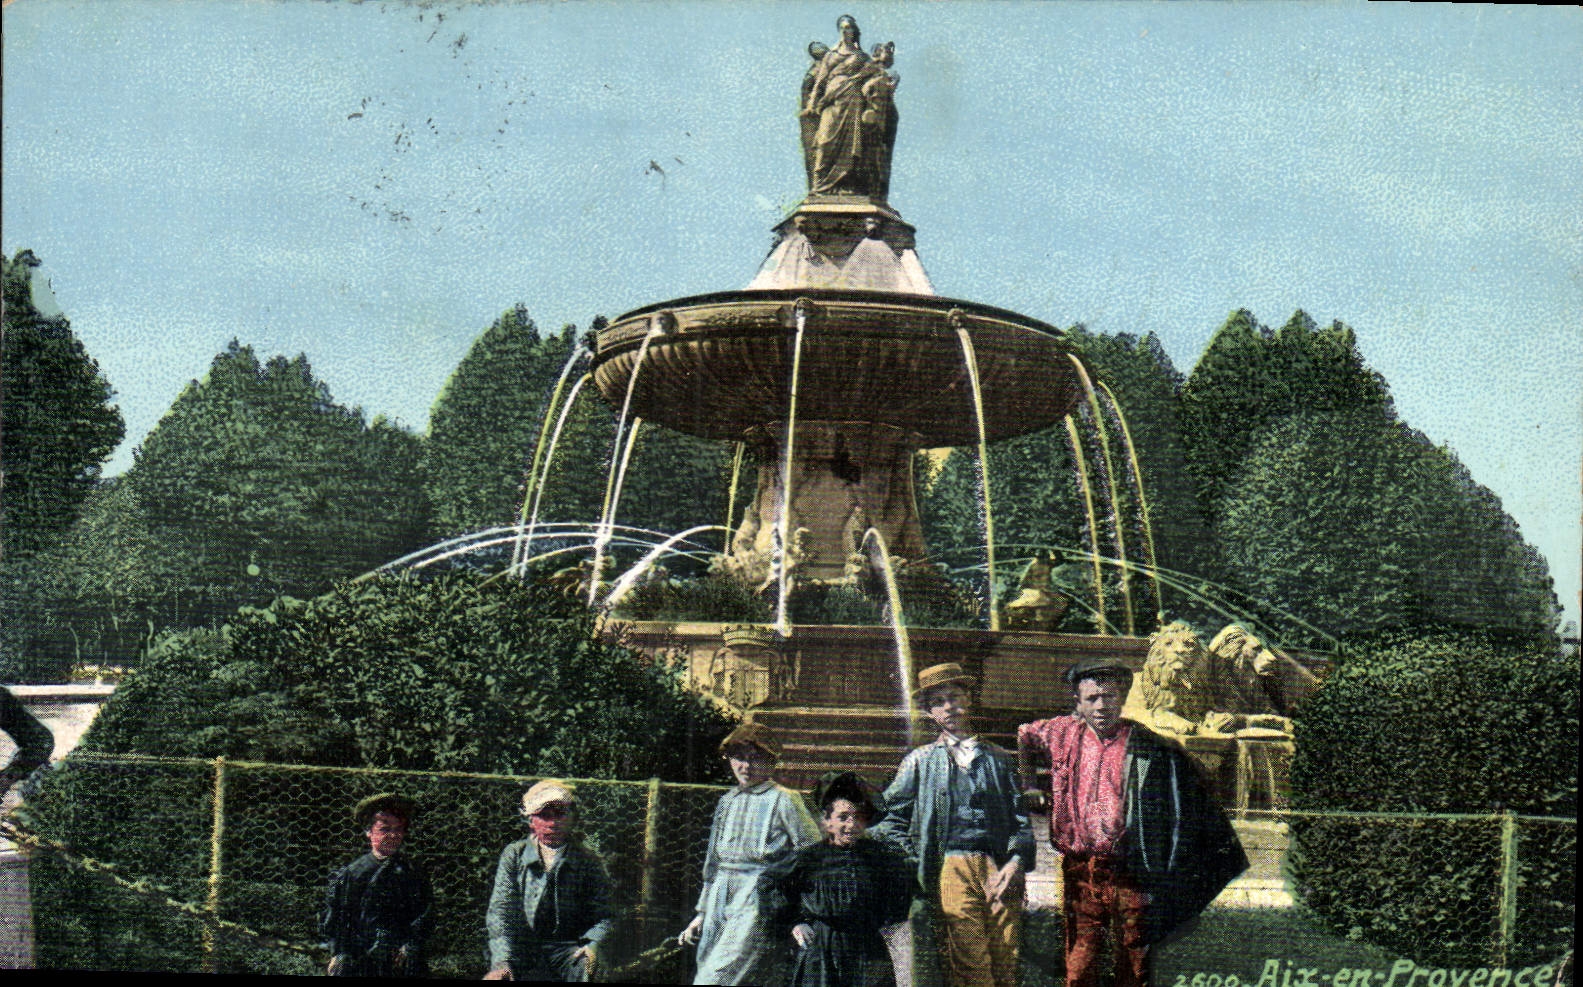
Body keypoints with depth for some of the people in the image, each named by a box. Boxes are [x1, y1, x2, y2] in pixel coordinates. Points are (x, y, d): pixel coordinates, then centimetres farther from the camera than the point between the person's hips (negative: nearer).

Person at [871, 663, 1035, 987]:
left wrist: (1016, 861, -3)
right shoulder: (920, 761, 15)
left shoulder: (999, 759, 19)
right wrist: (911, 868, 3)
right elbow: (891, 820, 16)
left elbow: (1020, 818, 13)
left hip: (1001, 874, 2)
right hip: (953, 872, -2)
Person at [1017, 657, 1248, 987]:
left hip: (1129, 873, -2)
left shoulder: (1145, 744, -4)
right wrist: (1028, 784, 24)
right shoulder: (1064, 733, 6)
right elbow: (1025, 736, 28)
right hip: (1079, 870, 2)